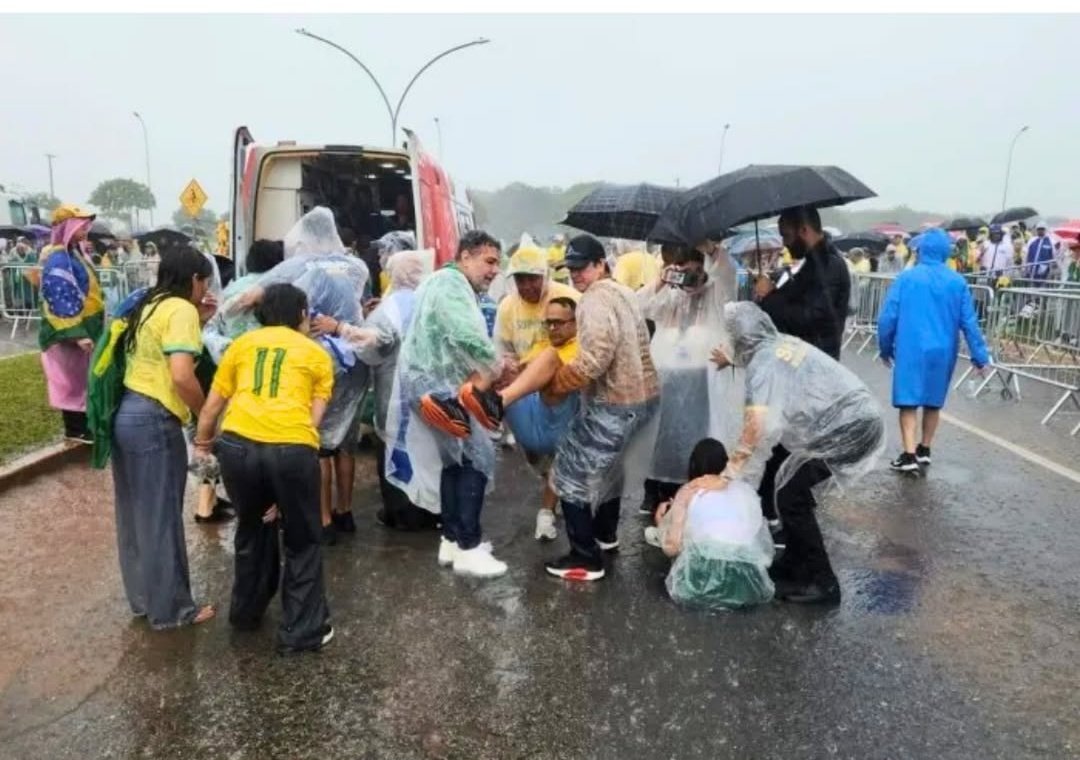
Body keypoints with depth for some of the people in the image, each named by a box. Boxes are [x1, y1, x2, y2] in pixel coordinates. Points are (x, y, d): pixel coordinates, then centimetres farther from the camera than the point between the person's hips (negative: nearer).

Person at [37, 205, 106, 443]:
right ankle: (75, 429, 11)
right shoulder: (57, 259, -19)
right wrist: (76, 334, -27)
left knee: (85, 378, 15)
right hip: (71, 333, -9)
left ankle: (83, 425, 25)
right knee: (74, 379, 1)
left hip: (86, 327, 9)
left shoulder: (74, 252, 10)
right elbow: (60, 301, -24)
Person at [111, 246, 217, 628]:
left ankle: (142, 597, 33)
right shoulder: (181, 309, -12)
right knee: (161, 518, 3)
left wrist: (198, 321, 16)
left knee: (135, 514, 18)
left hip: (126, 415, 9)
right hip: (153, 422, -9)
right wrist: (206, 415, -9)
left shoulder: (150, 305, 15)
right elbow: (182, 375, -23)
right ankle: (170, 608, 16)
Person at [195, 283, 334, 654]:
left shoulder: (242, 343, 22)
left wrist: (203, 442, 43)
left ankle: (246, 611, 44)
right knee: (303, 540, 18)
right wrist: (283, 490, 15)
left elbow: (212, 405, 22)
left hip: (238, 444, 3)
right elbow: (313, 418, 10)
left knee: (251, 528, 29)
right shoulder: (318, 354, 17)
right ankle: (301, 631, 22)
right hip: (291, 449, -3)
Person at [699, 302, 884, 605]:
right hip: (861, 419, 9)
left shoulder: (762, 363, -16)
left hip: (848, 431, -9)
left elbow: (759, 428, -29)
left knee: (790, 495, -2)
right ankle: (796, 565, 28)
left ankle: (821, 583, 8)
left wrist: (727, 476, -26)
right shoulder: (784, 342, 8)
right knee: (792, 484, 17)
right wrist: (731, 358, 45)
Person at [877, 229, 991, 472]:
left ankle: (909, 455, -10)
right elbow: (969, 322, 0)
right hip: (942, 351, 3)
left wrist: (885, 348, 7)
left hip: (911, 350, -3)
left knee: (908, 402, -1)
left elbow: (888, 316, -6)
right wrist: (980, 356, 6)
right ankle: (924, 451, 26)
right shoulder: (957, 282, 0)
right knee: (933, 402, 16)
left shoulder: (906, 278, -5)